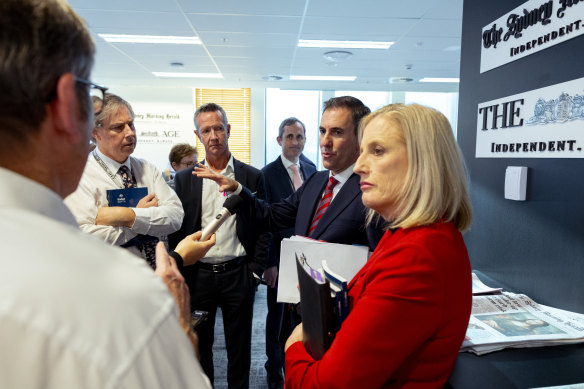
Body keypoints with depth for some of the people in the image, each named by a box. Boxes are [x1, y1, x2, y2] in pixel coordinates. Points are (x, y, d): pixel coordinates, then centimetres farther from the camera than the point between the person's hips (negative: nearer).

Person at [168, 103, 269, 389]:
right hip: (197, 276, 2)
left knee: (239, 346, 14)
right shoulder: (184, 179, 3)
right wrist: (179, 274, -1)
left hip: (237, 273, -1)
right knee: (199, 345, 17)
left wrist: (255, 271, -4)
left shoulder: (252, 177, -2)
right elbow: (176, 229, 3)